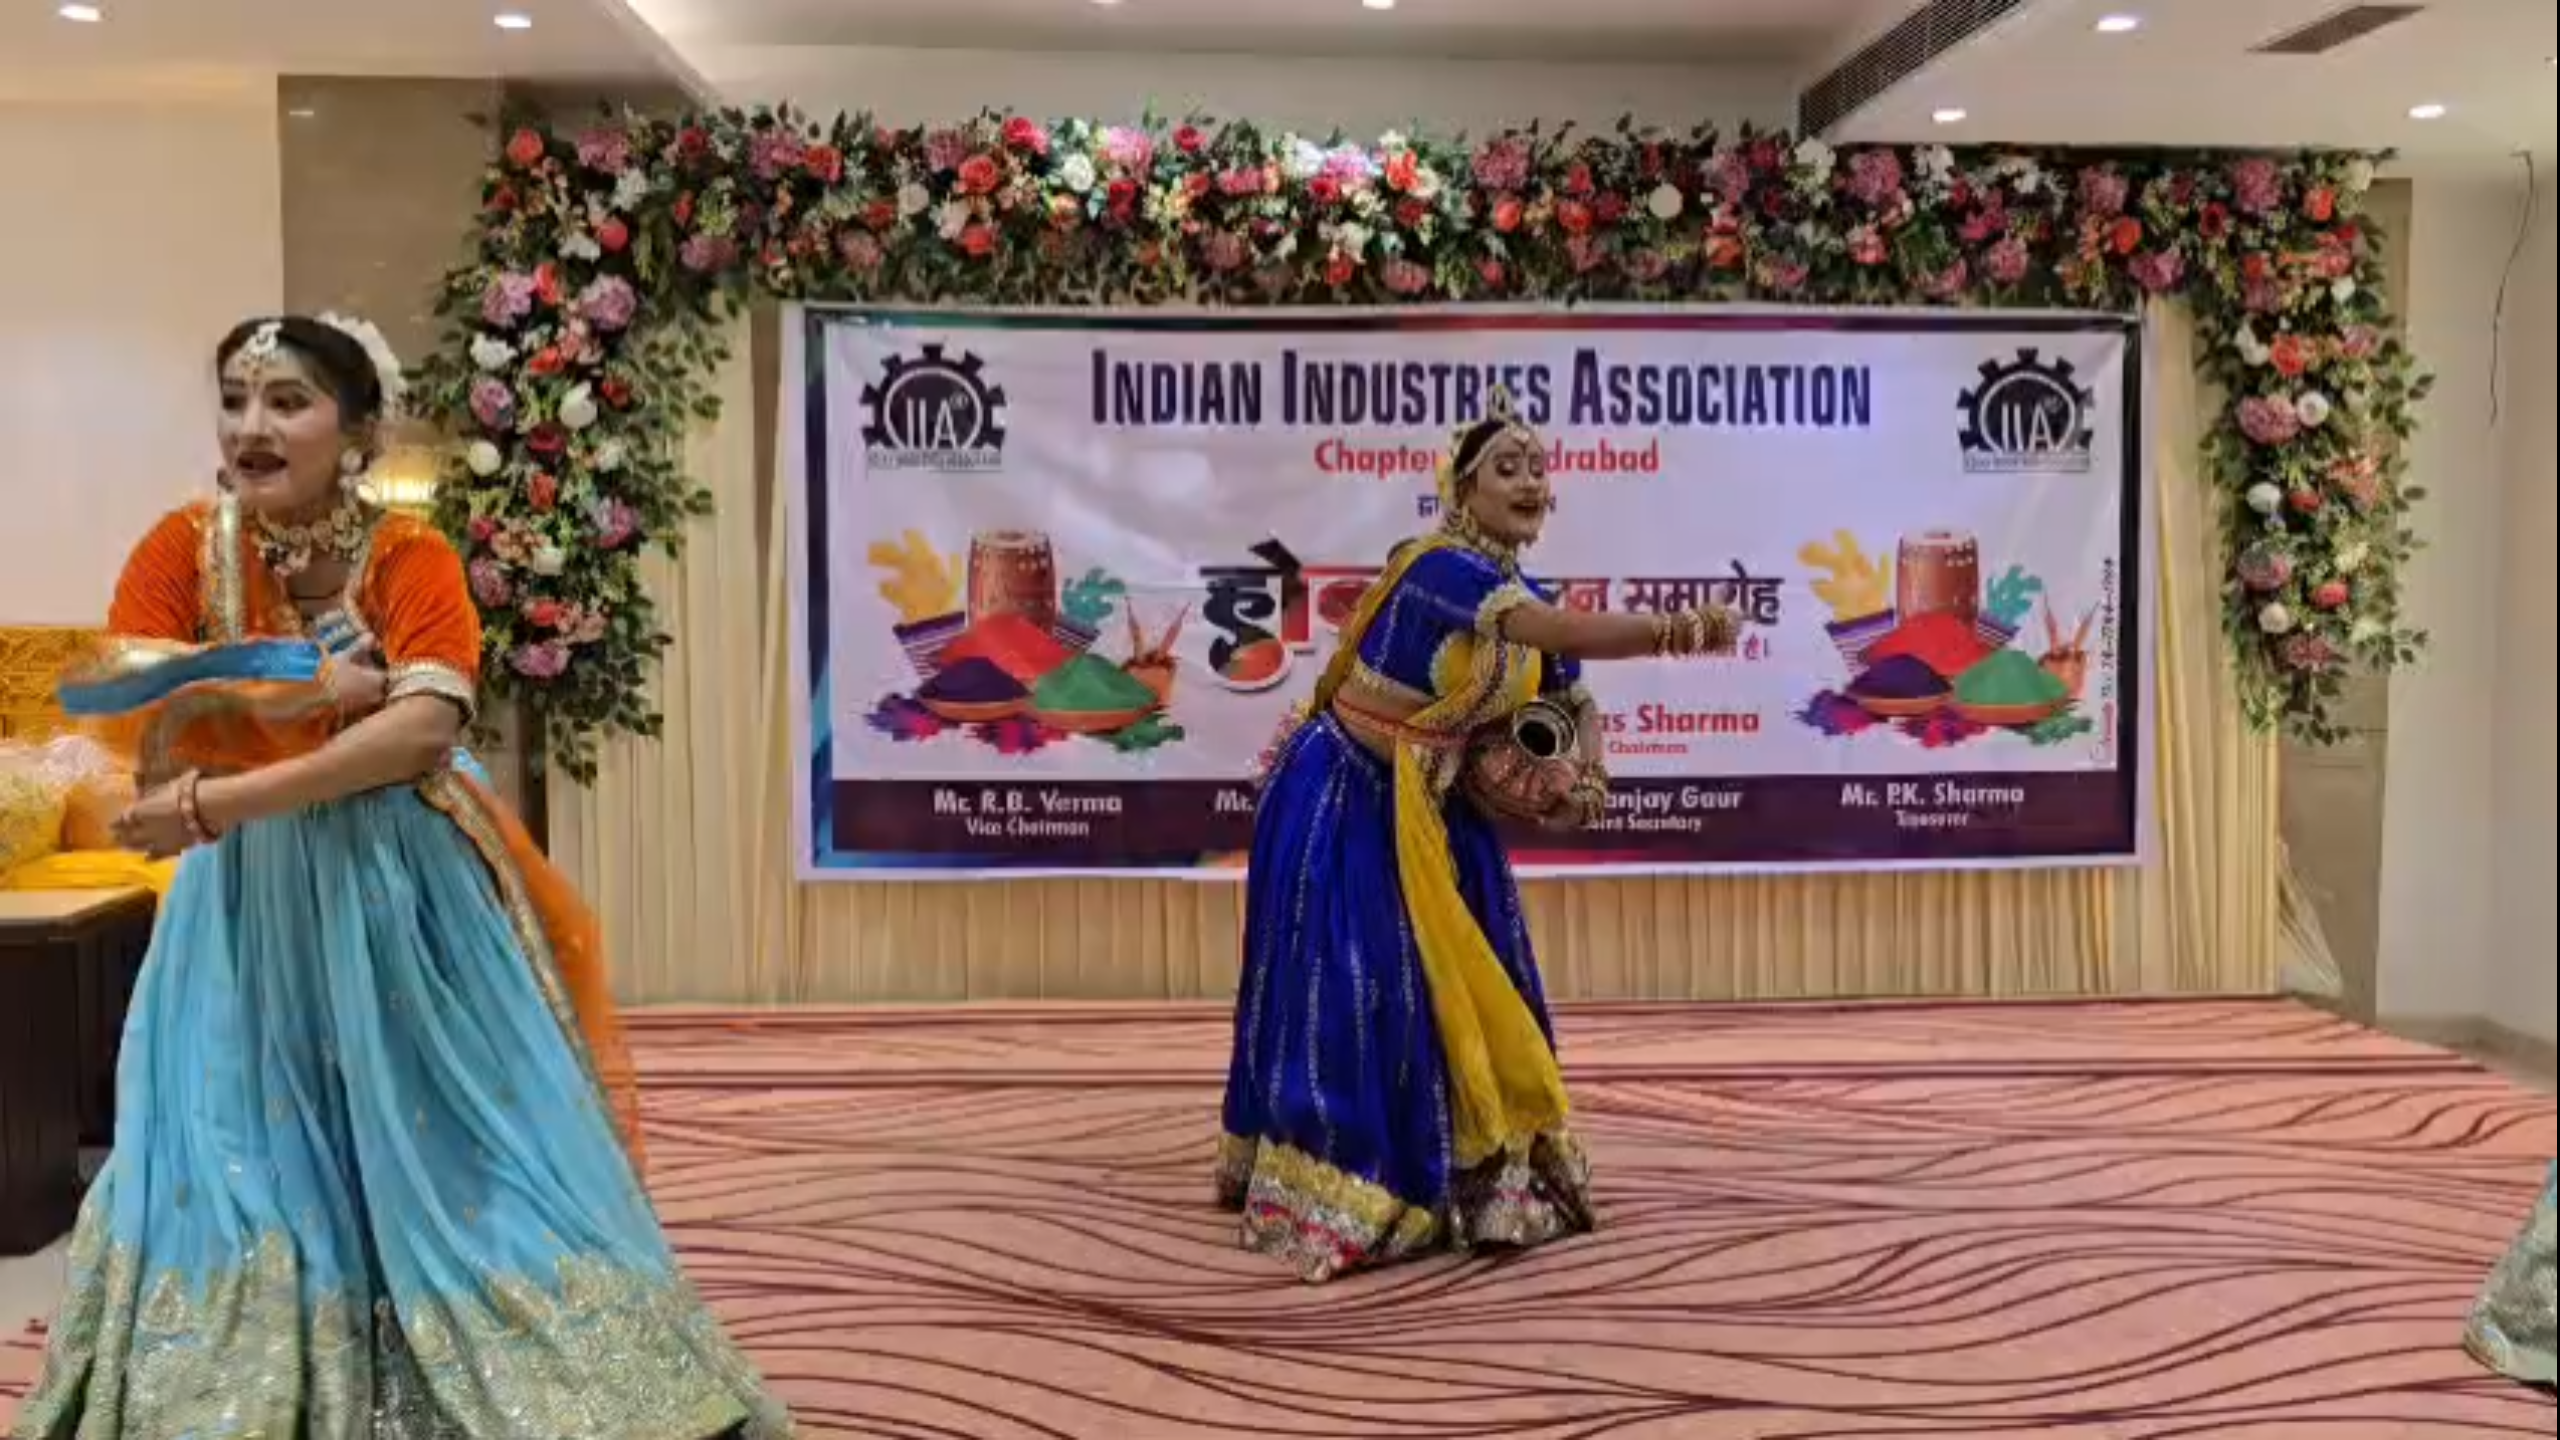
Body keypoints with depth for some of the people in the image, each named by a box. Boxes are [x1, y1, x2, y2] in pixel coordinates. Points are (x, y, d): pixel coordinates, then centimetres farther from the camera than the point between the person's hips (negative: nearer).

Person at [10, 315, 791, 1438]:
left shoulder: (411, 555, -10)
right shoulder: (183, 549, -3)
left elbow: (427, 727, -24)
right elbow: (133, 722, -15)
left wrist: (220, 801, -28)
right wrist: (324, 687, -21)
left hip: (396, 892, -2)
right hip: (246, 901, 2)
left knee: (436, 1144, 4)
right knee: (242, 1152, 7)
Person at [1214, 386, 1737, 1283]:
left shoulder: (1526, 598, 2)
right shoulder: (1438, 566, -25)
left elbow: (1578, 703, 9)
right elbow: (1563, 630, -42)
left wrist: (1587, 771, -14)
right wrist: (1669, 630, -56)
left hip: (1430, 812, 8)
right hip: (1341, 805, -8)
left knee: (1461, 986, 8)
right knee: (1352, 989, -9)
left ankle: (1471, 1178, 23)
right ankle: (1333, 1197, 3)